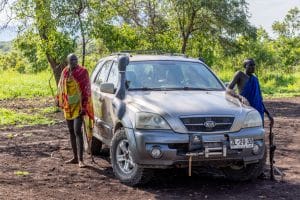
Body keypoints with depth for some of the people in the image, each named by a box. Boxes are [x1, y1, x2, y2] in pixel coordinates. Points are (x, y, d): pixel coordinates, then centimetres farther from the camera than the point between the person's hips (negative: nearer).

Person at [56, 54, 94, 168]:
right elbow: (61, 87, 17)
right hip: (68, 106, 6)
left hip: (78, 106, -6)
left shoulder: (82, 72, -9)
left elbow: (86, 90, -12)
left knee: (77, 131, -14)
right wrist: (59, 100, 14)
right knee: (71, 131, 10)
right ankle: (75, 157, 19)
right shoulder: (65, 72, 7)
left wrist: (84, 106, -17)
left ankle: (80, 159, -12)